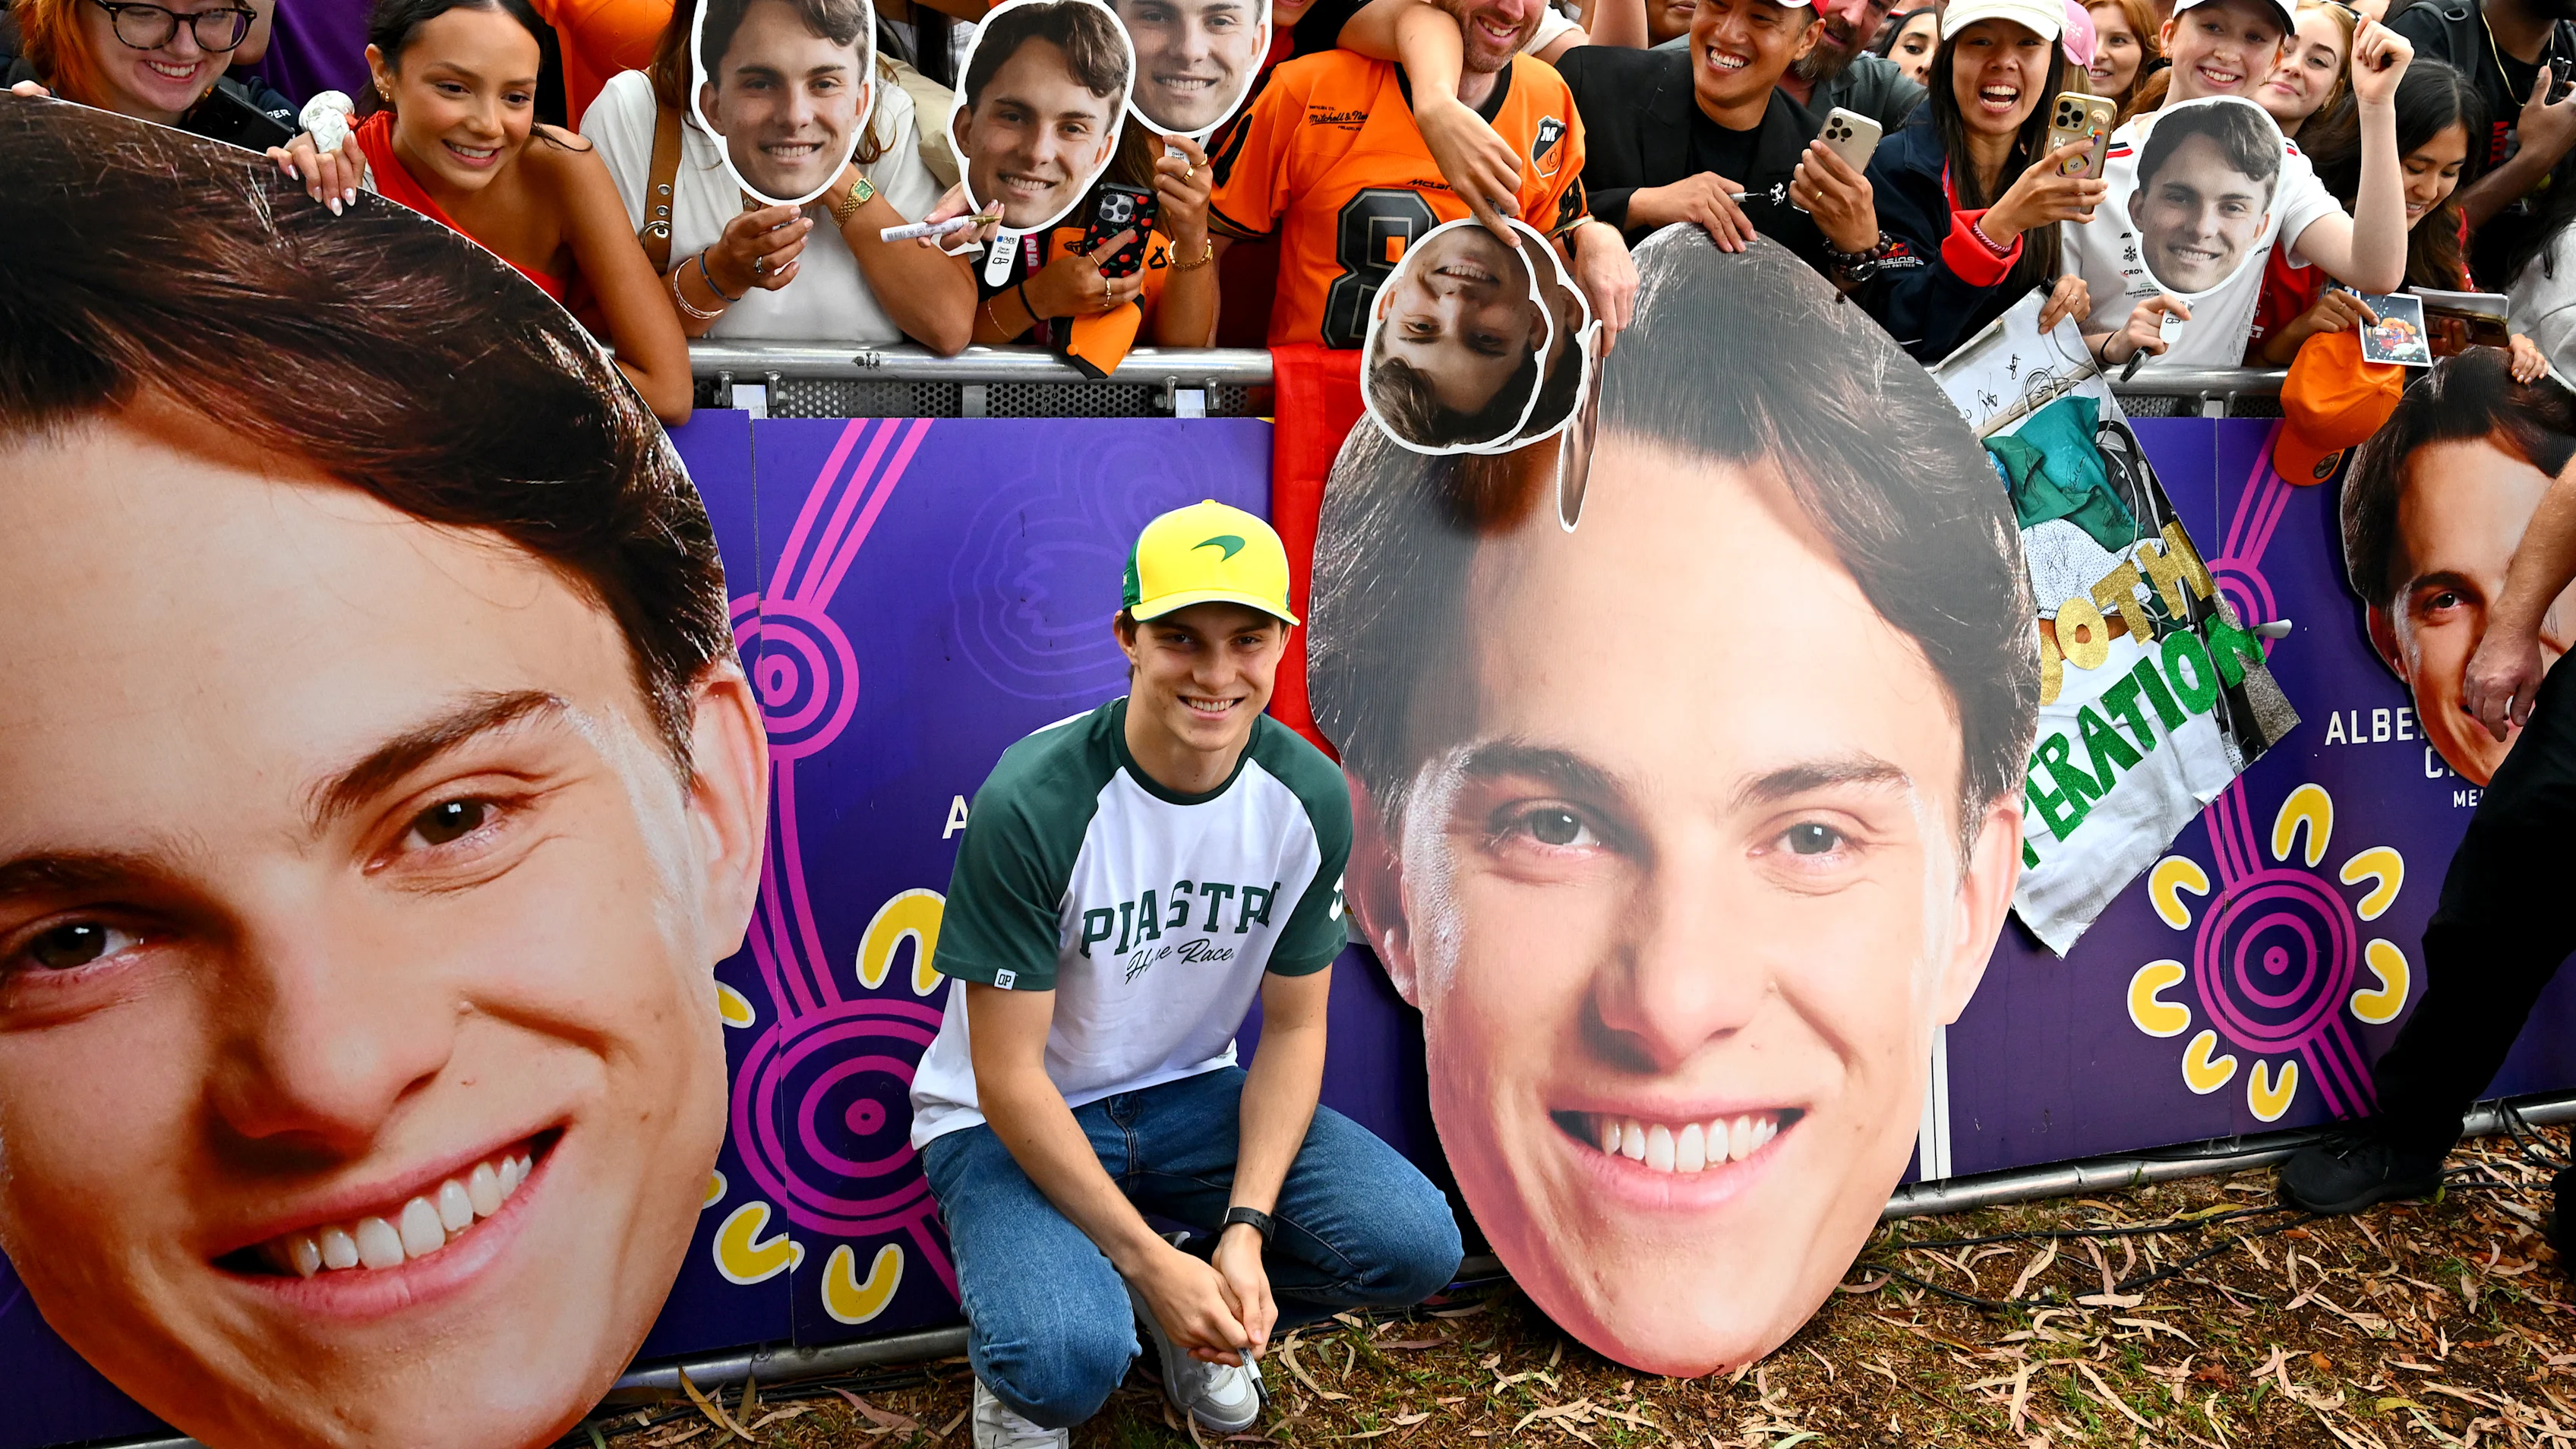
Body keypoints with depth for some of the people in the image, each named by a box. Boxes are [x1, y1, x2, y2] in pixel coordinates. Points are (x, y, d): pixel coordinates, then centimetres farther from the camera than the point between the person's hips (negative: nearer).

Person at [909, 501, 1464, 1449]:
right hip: (1007, 1122, -4)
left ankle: (1202, 1321, 12)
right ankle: (1020, 1370, 7)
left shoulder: (1311, 798, -11)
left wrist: (1246, 1229, -16)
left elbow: (1293, 1027, -3)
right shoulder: (1032, 805, -25)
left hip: (1188, 1094, 4)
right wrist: (1149, 1260, -23)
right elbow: (1010, 1078, -20)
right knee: (1070, 1358, -32)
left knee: (1415, 1244, -17)